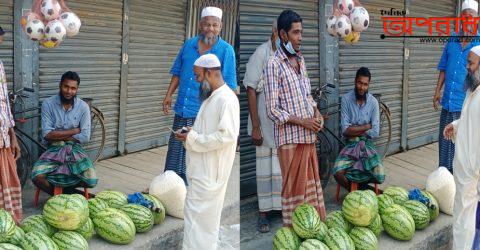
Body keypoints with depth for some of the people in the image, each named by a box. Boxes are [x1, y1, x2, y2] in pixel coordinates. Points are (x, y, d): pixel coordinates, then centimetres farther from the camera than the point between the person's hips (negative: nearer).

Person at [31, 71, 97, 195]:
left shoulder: (83, 107, -4)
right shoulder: (48, 104, -7)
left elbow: (85, 137, -8)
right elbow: (47, 134, -14)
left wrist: (58, 136, -10)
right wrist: (74, 131, -10)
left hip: (74, 148, 1)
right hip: (53, 149, -1)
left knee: (91, 180, -22)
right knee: (37, 177, -28)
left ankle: (64, 188, 9)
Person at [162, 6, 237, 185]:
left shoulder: (226, 50, -4)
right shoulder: (188, 45, 8)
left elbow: (229, 85, -7)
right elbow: (177, 73, 17)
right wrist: (169, 94, 8)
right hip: (182, 110, 4)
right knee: (175, 152, 11)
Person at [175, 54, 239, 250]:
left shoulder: (227, 99, -19)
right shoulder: (211, 97, 12)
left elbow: (226, 135, -25)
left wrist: (192, 139, -18)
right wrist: (192, 132, 5)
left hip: (210, 169, -10)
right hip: (202, 167, 10)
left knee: (197, 214, -5)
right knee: (204, 214, 17)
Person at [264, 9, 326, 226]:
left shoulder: (300, 59, 12)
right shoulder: (274, 65, -12)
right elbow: (273, 110, -14)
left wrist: (316, 113, 4)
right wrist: (302, 121, -18)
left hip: (309, 135, 7)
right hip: (290, 137, -7)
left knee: (312, 182, 15)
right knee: (293, 185, 1)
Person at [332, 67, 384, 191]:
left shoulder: (373, 102, -2)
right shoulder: (346, 99, -7)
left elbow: (375, 132, -6)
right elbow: (345, 130, -13)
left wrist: (354, 131, -9)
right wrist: (367, 126, -8)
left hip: (367, 144, 1)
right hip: (350, 145, -1)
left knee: (379, 177, -22)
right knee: (338, 173, -27)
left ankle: (359, 185, 13)